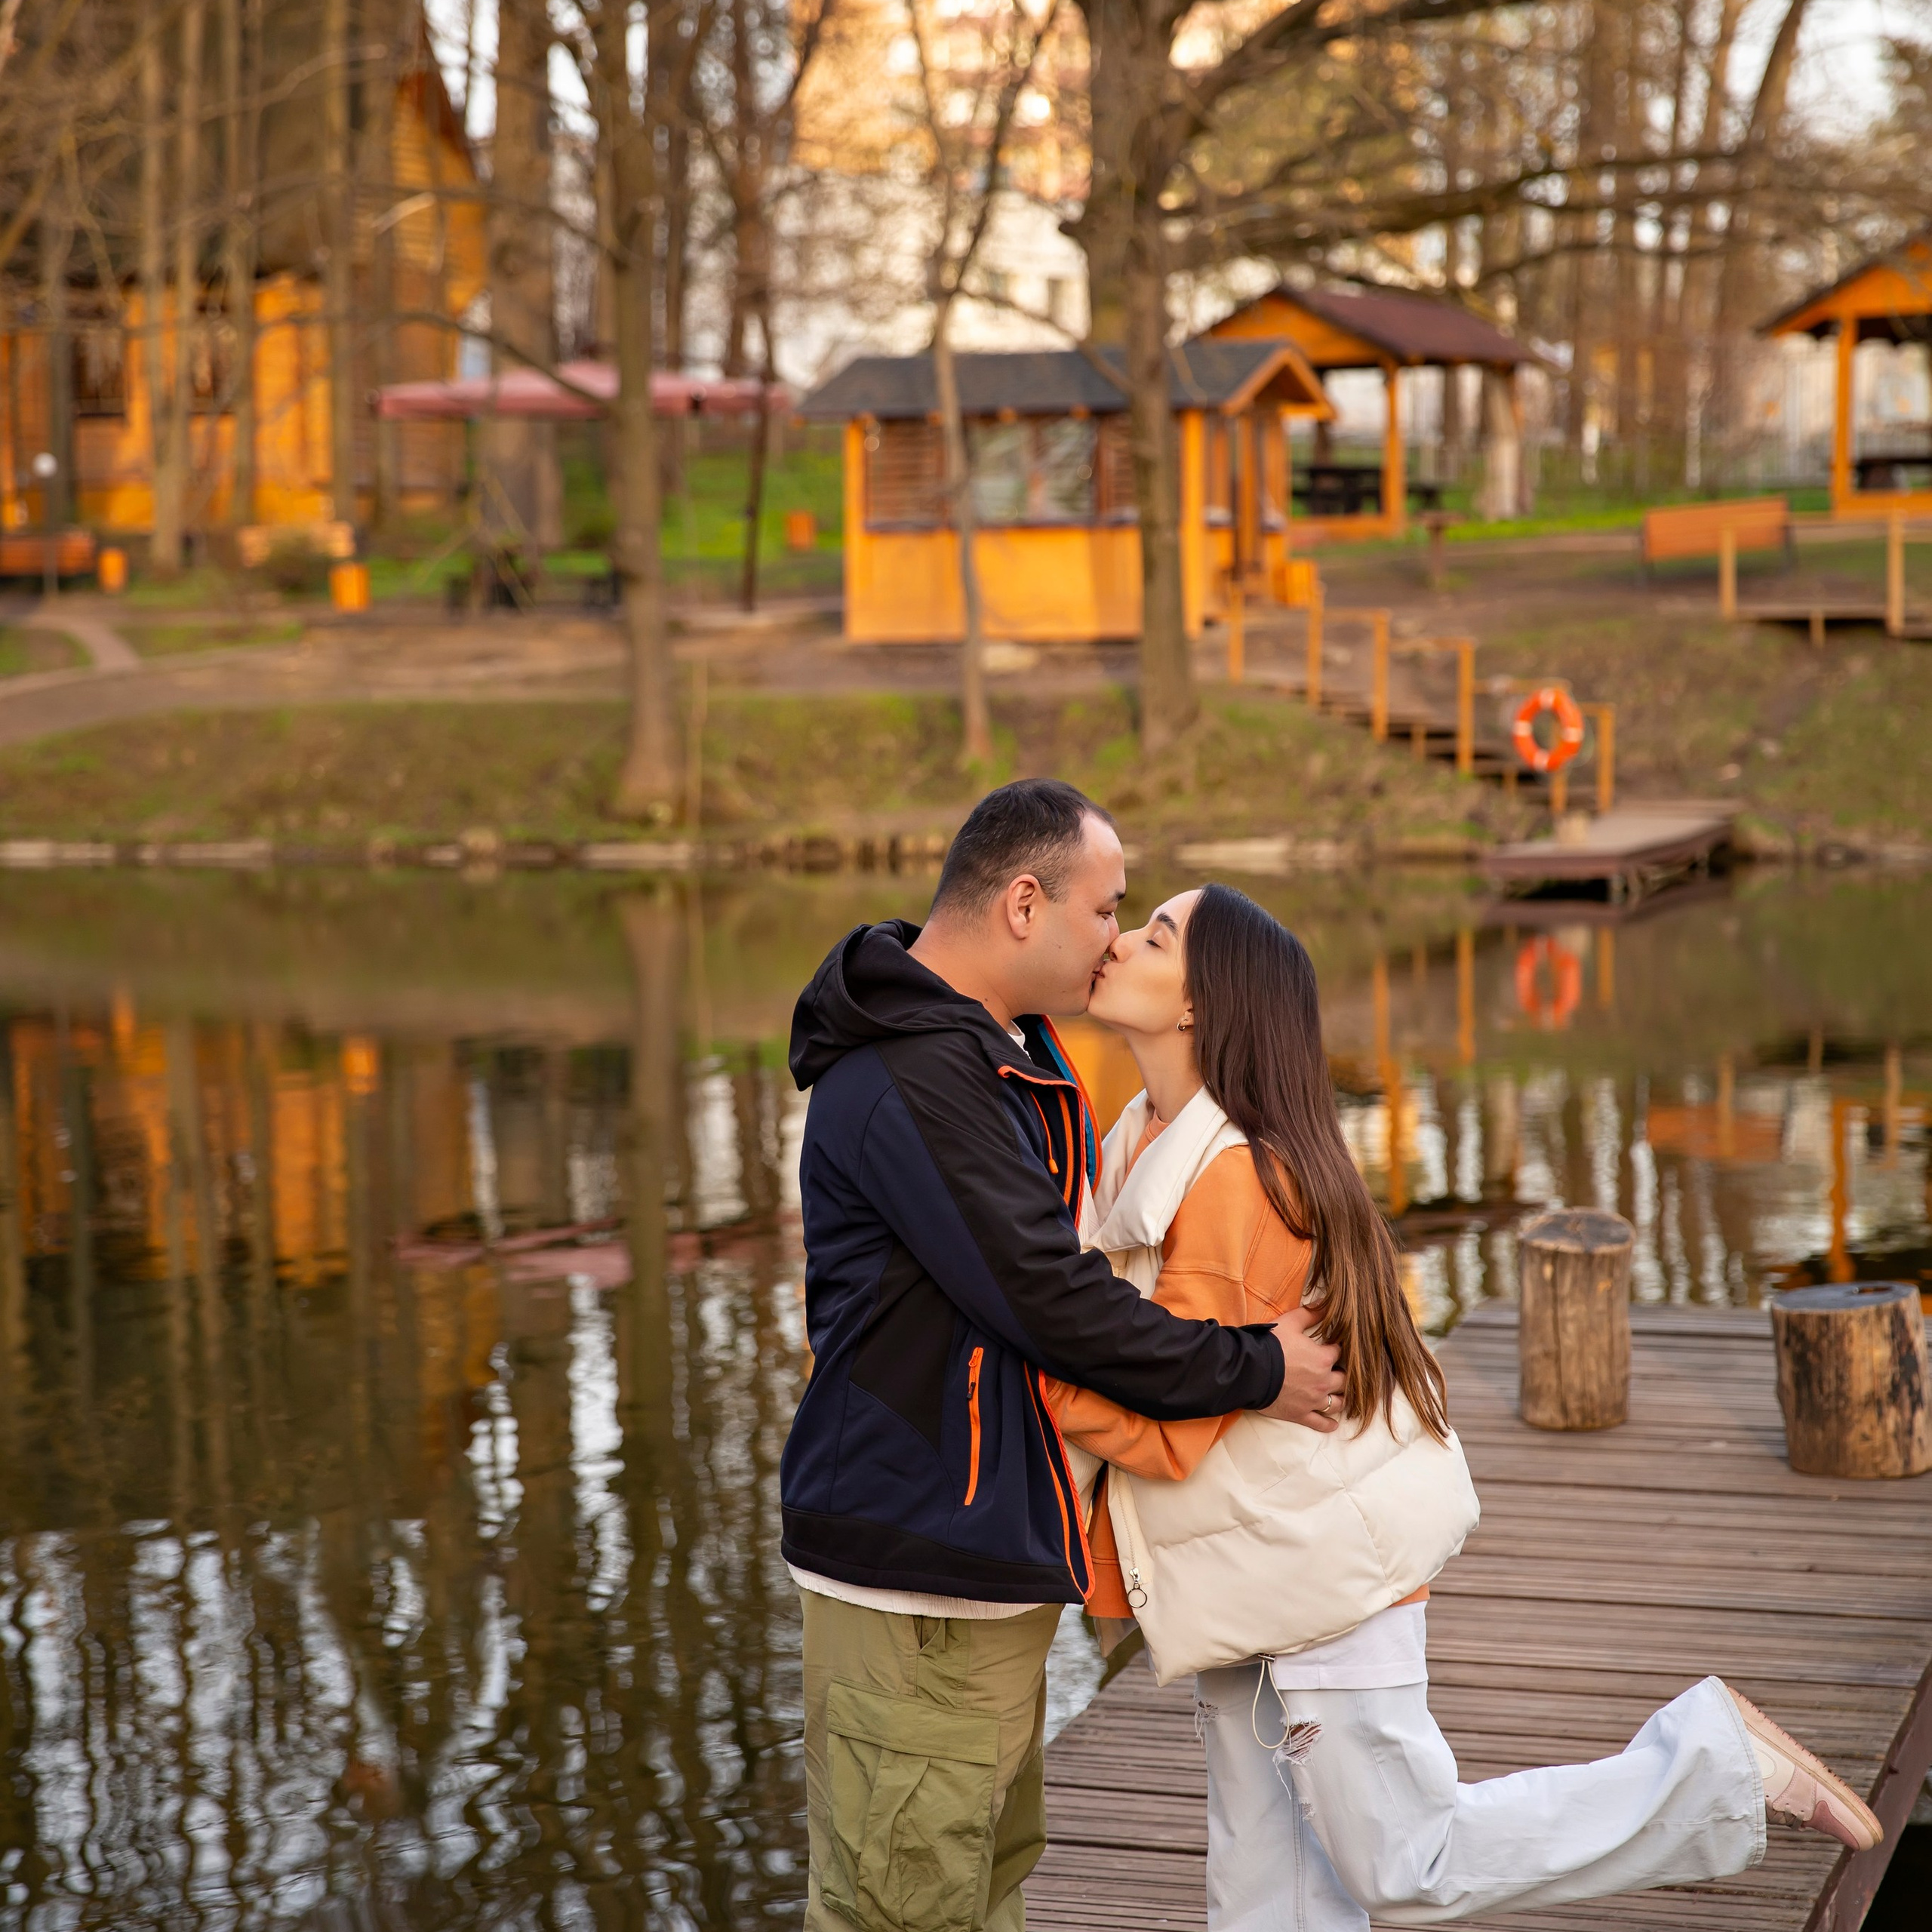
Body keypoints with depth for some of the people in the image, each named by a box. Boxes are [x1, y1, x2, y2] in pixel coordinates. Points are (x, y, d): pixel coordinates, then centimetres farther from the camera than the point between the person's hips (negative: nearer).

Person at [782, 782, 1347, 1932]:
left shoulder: (1018, 1054, 14)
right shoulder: (909, 1079, -21)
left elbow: (1079, 1236, 27)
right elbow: (1047, 1299, -22)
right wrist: (1252, 1371, -12)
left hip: (993, 1558, 11)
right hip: (916, 1576, -11)